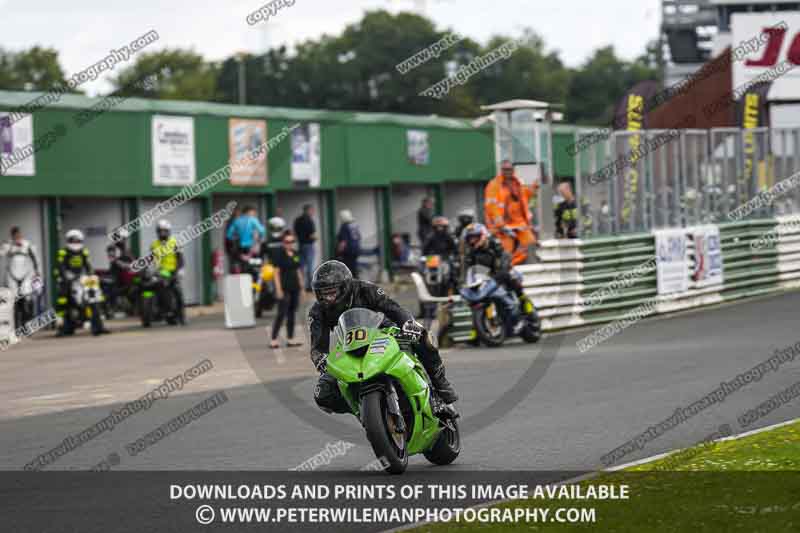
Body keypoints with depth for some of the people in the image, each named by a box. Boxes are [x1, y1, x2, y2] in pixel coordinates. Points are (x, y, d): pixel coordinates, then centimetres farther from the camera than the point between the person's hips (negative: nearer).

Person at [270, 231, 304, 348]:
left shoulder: (296, 254, 11)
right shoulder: (279, 254, -8)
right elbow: (276, 272, -10)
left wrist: (302, 286, 13)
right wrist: (278, 289, -15)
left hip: (295, 288, 7)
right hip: (284, 288, -7)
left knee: (292, 314, 10)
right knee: (281, 314, -9)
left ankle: (290, 339, 15)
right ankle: (273, 340, -7)